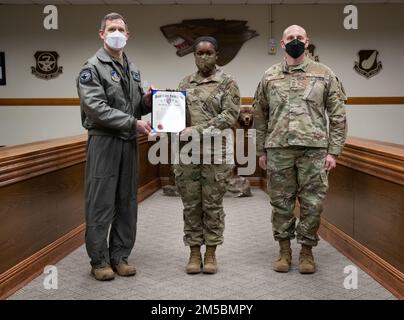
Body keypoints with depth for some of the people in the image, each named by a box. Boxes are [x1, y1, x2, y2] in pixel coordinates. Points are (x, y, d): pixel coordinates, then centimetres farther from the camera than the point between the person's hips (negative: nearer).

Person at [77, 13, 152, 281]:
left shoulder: (132, 68, 16)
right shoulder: (92, 67, -5)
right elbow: (95, 108, -17)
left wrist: (146, 101, -1)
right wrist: (133, 123, -19)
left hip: (129, 142, 7)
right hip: (103, 141, -6)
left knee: (127, 203, 10)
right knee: (101, 204, -1)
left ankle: (120, 256, 21)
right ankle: (100, 260, 11)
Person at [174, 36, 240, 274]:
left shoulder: (228, 83, 0)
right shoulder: (185, 84, 13)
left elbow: (230, 116, -10)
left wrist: (199, 130, -17)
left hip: (217, 153, -3)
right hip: (188, 153, 3)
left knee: (213, 204, 4)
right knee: (191, 204, 6)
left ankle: (211, 253, 16)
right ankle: (195, 253, 17)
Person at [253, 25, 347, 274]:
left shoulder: (324, 74, 5)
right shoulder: (269, 77, 9)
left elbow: (338, 116, 3)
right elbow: (261, 117, 12)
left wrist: (333, 151, -3)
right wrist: (261, 151, 8)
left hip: (314, 149, -1)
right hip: (278, 150, 1)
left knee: (312, 204, 3)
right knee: (281, 203, 7)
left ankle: (307, 251, 19)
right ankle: (284, 250, 21)